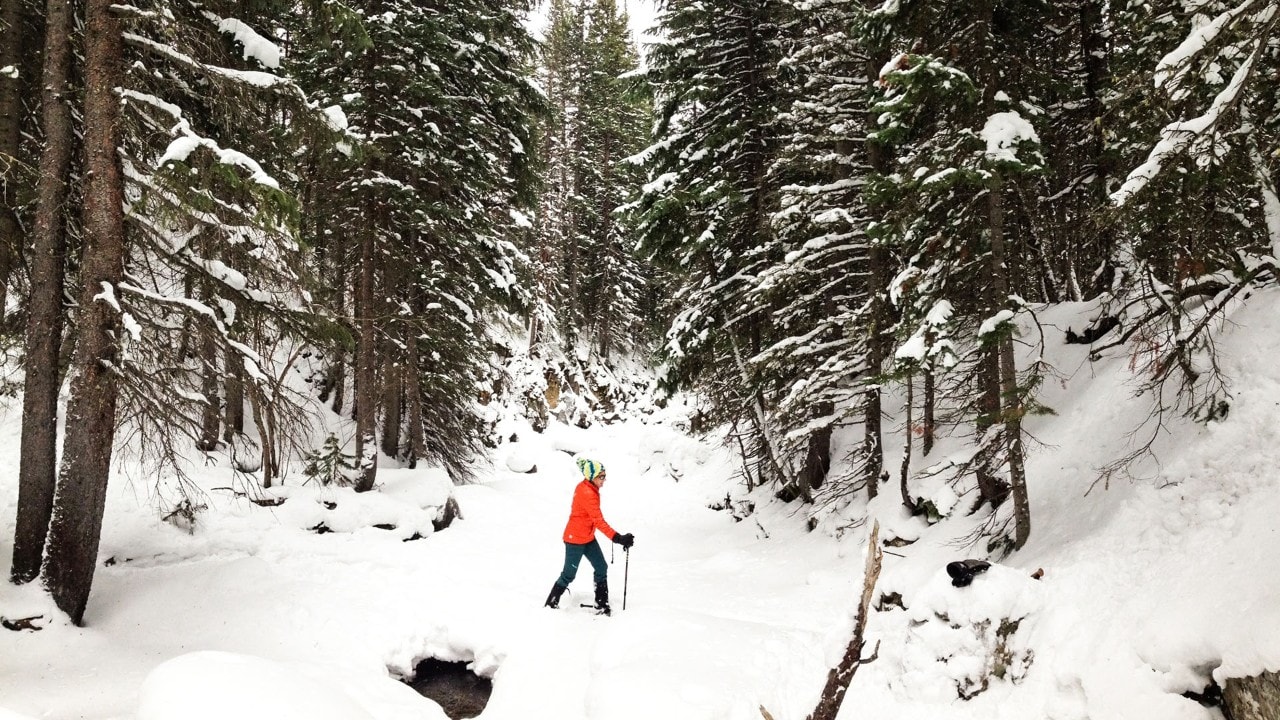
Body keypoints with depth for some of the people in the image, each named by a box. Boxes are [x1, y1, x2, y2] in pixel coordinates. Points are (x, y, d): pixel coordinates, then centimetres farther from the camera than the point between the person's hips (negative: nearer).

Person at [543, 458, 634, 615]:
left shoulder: (586, 487, 0)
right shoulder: (587, 493, -28)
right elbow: (598, 521, -34)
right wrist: (618, 538, -40)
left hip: (588, 537, 9)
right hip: (575, 539, -9)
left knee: (601, 568, 5)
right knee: (569, 574, 5)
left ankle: (602, 606, 11)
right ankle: (551, 604, 23)